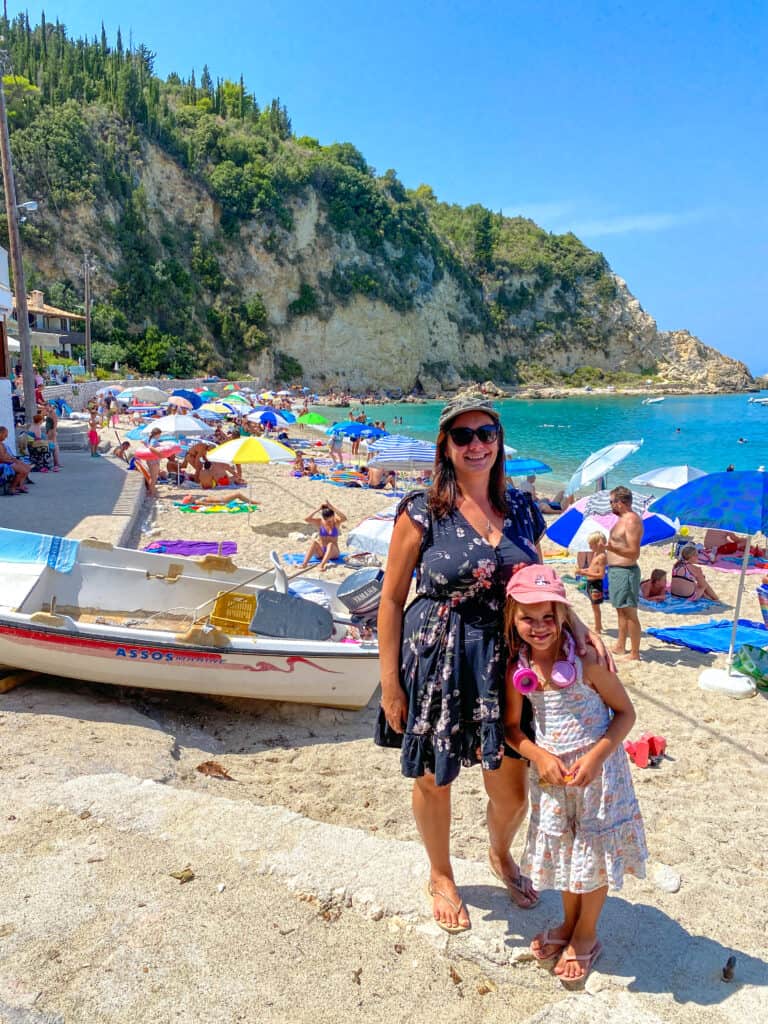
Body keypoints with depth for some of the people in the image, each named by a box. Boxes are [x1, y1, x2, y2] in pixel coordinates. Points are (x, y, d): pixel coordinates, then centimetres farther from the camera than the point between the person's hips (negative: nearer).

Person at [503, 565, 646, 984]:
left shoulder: (585, 661, -20)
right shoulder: (517, 669, -9)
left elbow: (625, 712, -11)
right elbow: (512, 726, 2)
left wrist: (595, 756, -22)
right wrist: (539, 756, -15)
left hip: (597, 768, -3)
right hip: (550, 770, 4)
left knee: (594, 851, 11)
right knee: (563, 850, 19)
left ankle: (586, 935, 34)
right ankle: (569, 924, 44)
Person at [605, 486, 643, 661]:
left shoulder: (631, 520, -18)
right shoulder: (623, 519, 13)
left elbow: (634, 552, -24)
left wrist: (613, 549, -37)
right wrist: (610, 547, 38)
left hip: (625, 571, -11)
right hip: (616, 570, 11)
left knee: (629, 613, -7)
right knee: (621, 611, 19)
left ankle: (635, 654, -3)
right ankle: (620, 647, 31)